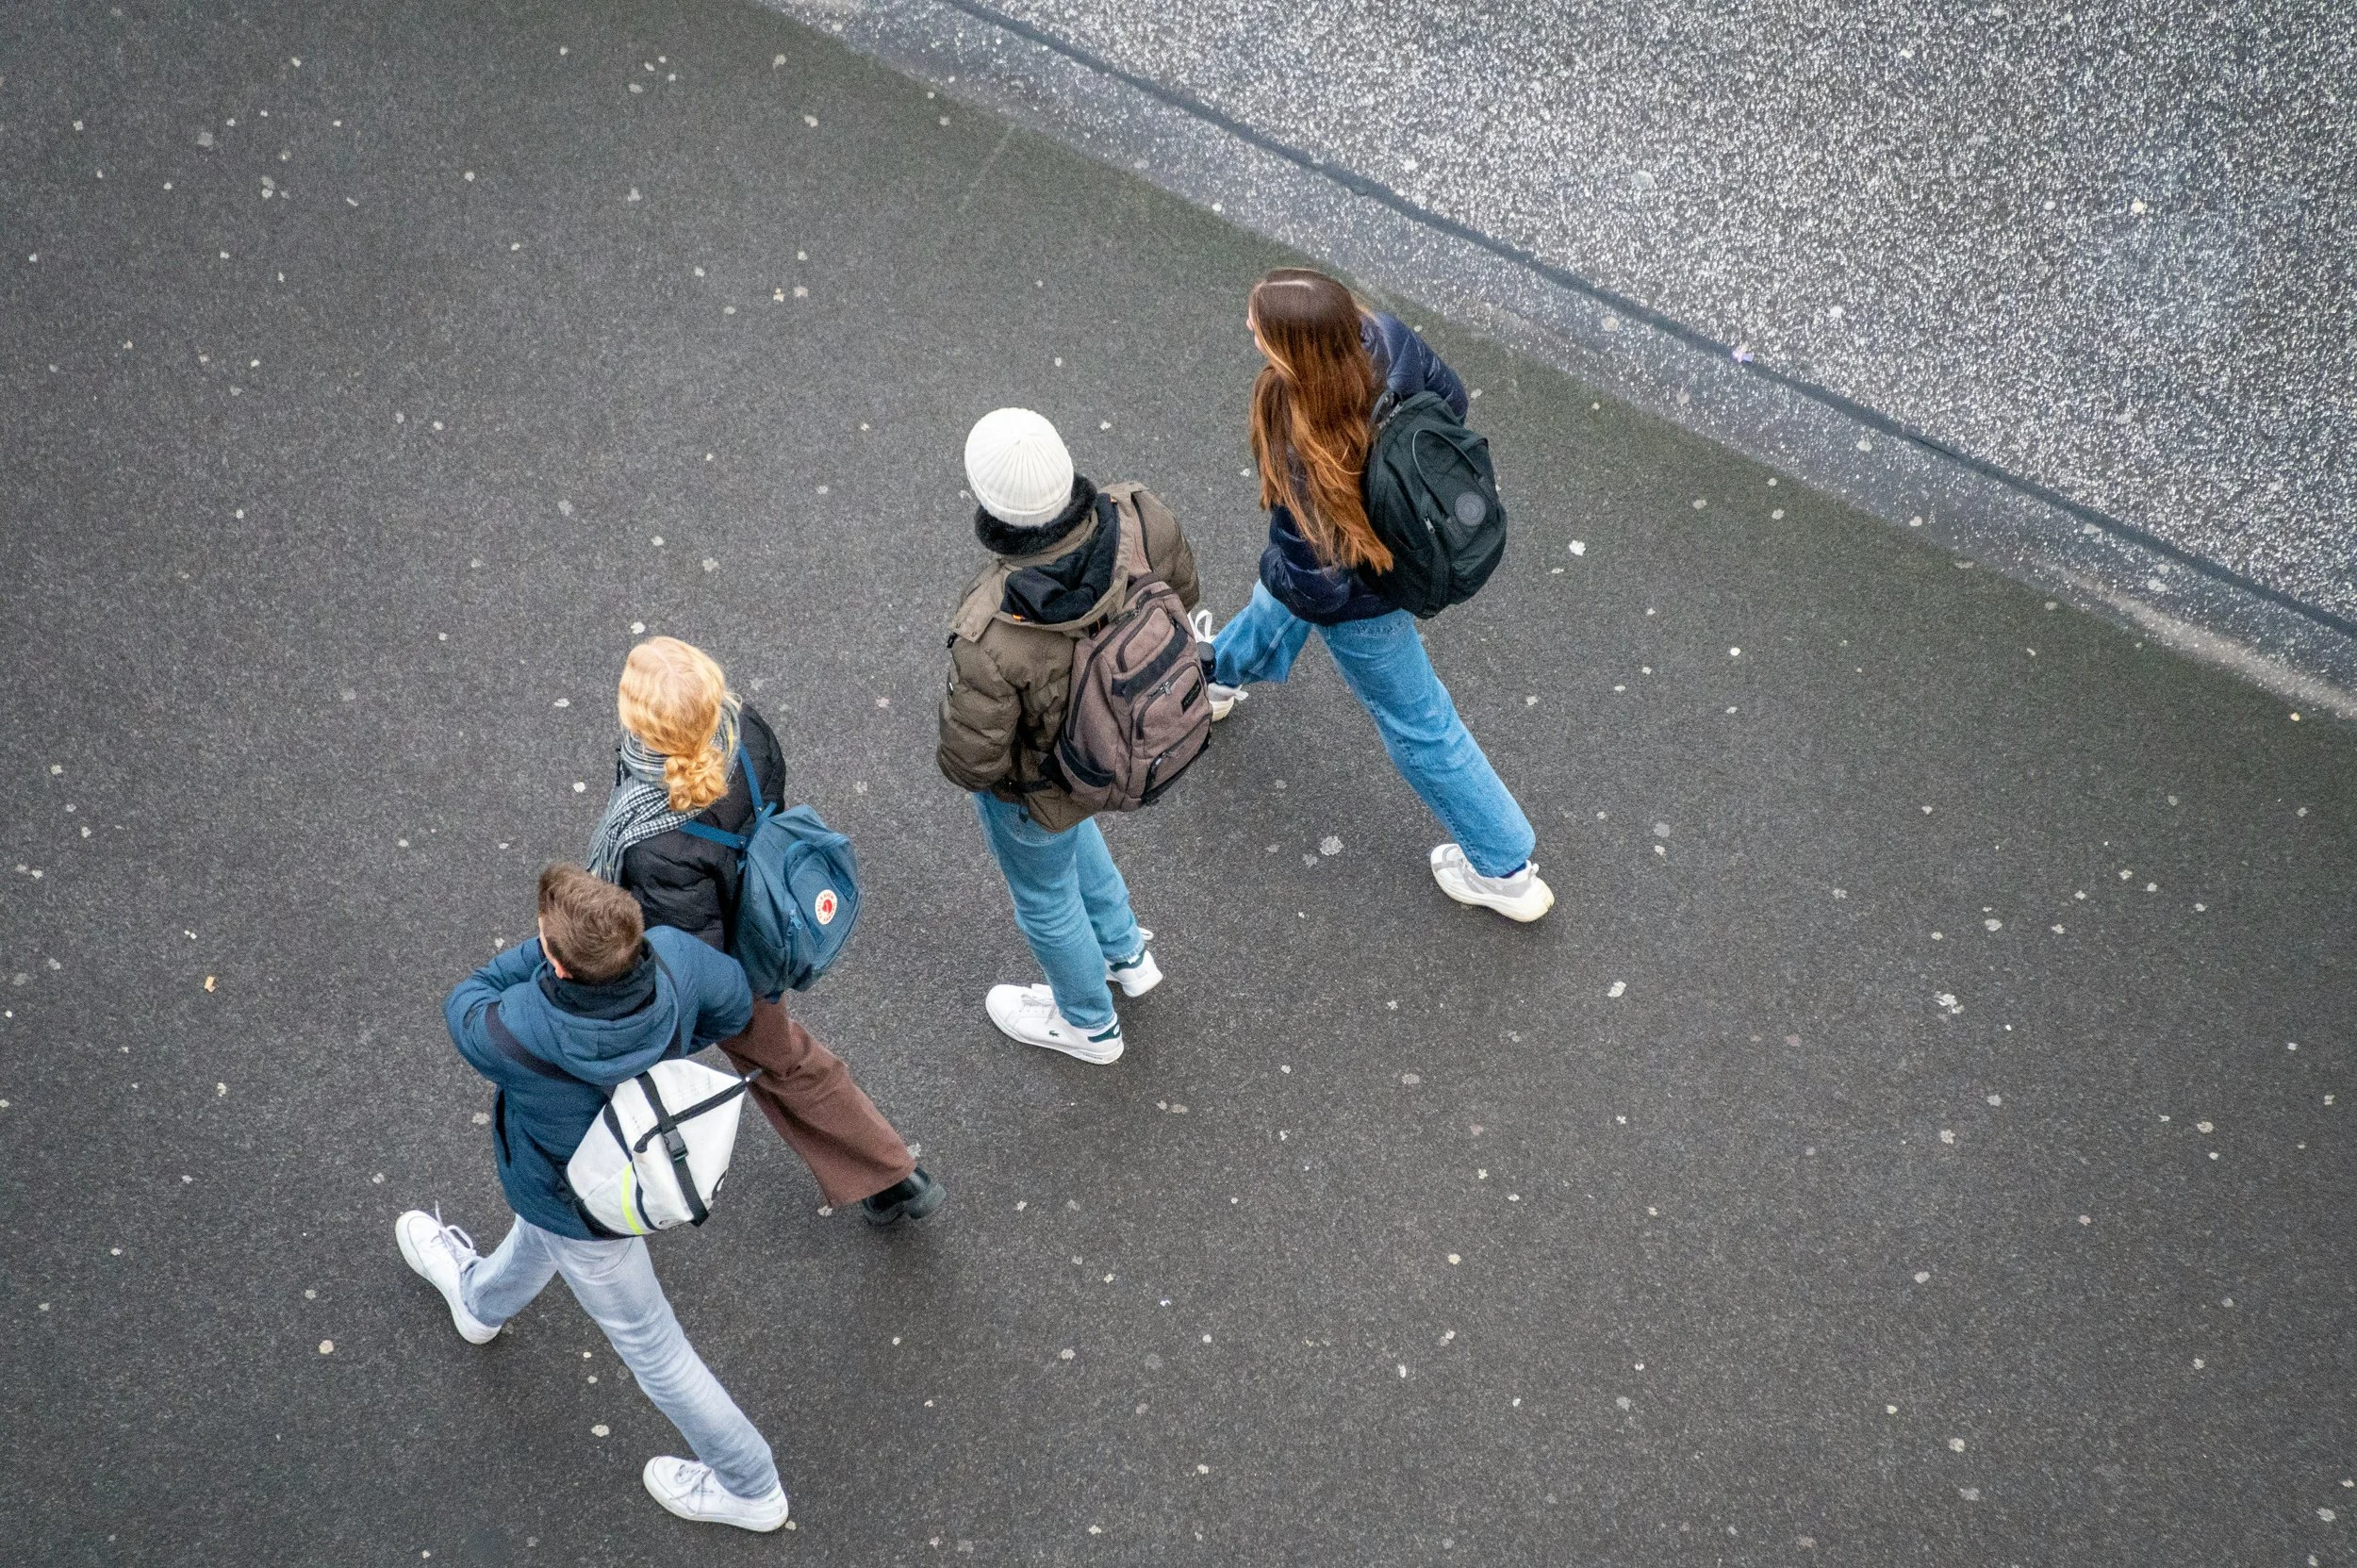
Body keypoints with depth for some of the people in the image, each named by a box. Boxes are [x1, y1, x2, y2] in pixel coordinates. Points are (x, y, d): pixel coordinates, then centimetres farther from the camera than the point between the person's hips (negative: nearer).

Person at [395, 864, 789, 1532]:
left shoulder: (518, 1038, -45)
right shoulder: (674, 956, -34)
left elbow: (465, 1006, -20)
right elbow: (732, 1005, -9)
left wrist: (542, 948, -24)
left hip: (589, 1208, -5)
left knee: (646, 1341, 18)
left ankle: (749, 1488, 38)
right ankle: (481, 1300, 72)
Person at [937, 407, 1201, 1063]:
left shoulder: (993, 639, -45)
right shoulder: (1138, 518, -31)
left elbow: (971, 762, -29)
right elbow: (1182, 592, -8)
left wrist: (957, 759, -5)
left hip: (1035, 780, -5)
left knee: (1044, 895, 27)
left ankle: (1087, 1022, 57)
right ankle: (1125, 951, 62)